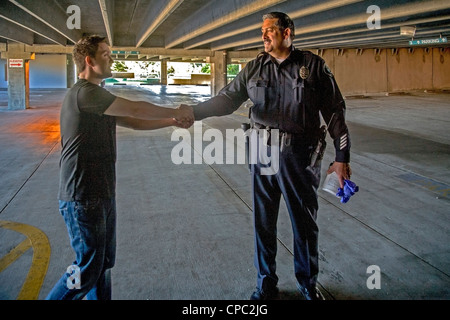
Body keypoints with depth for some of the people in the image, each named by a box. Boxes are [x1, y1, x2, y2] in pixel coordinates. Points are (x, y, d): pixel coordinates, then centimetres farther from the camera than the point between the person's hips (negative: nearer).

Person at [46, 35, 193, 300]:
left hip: (102, 193, 10)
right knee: (88, 267, -1)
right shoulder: (85, 92, -17)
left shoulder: (96, 96, 17)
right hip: (83, 198, -10)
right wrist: (174, 112, -5)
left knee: (104, 261, 16)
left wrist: (172, 121, 6)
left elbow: (133, 122, 14)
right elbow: (135, 109, -18)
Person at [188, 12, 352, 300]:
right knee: (263, 222, 11)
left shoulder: (314, 66, -1)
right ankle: (266, 284, 31)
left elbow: (335, 112, -1)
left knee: (305, 223, 10)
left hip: (300, 157, -2)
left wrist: (342, 157, -4)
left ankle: (308, 284, 34)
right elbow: (227, 99, 2)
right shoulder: (255, 68, 7)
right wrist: (194, 112, -15)